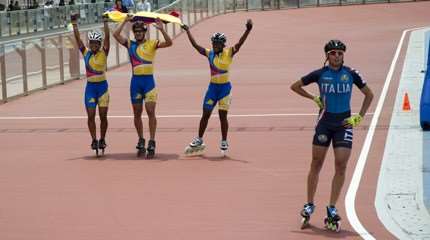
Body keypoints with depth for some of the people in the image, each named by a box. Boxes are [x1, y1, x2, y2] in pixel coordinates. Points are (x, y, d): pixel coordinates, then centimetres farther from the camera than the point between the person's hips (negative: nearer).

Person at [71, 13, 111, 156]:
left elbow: (107, 37, -13)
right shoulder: (86, 53, 3)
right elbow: (78, 39, -3)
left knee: (103, 116, 1)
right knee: (91, 116, -2)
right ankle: (94, 140, 5)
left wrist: (105, 23, -21)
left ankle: (102, 140, 14)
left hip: (102, 86, -2)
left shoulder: (103, 53, -2)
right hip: (90, 87, 2)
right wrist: (74, 24, -12)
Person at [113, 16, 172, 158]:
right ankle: (141, 141, 20)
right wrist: (125, 21, -5)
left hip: (148, 80, -3)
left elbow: (169, 43, -13)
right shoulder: (130, 44, 8)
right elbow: (116, 34, -4)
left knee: (150, 112, -10)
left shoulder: (152, 44, 1)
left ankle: (151, 143, -10)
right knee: (137, 113, 9)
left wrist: (161, 29, -26)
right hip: (135, 81, 3)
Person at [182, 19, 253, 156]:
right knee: (205, 114, 8)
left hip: (225, 87, -3)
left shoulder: (229, 53, -5)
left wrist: (248, 30, -32)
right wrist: (187, 31, 3)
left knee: (223, 115, -2)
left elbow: (239, 44, -18)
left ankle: (224, 142, 10)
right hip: (213, 86, 3)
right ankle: (199, 140, 18)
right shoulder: (209, 53, 3)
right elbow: (195, 45, 4)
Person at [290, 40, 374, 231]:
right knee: (316, 165, 4)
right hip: (324, 122, 0)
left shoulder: (350, 74, 0)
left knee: (341, 166, -6)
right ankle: (309, 205, 15)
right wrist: (314, 98, -1)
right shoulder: (320, 74, -1)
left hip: (344, 123, 0)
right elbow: (295, 86, 9)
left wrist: (360, 117, 1)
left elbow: (369, 94, 10)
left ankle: (332, 208, 1)